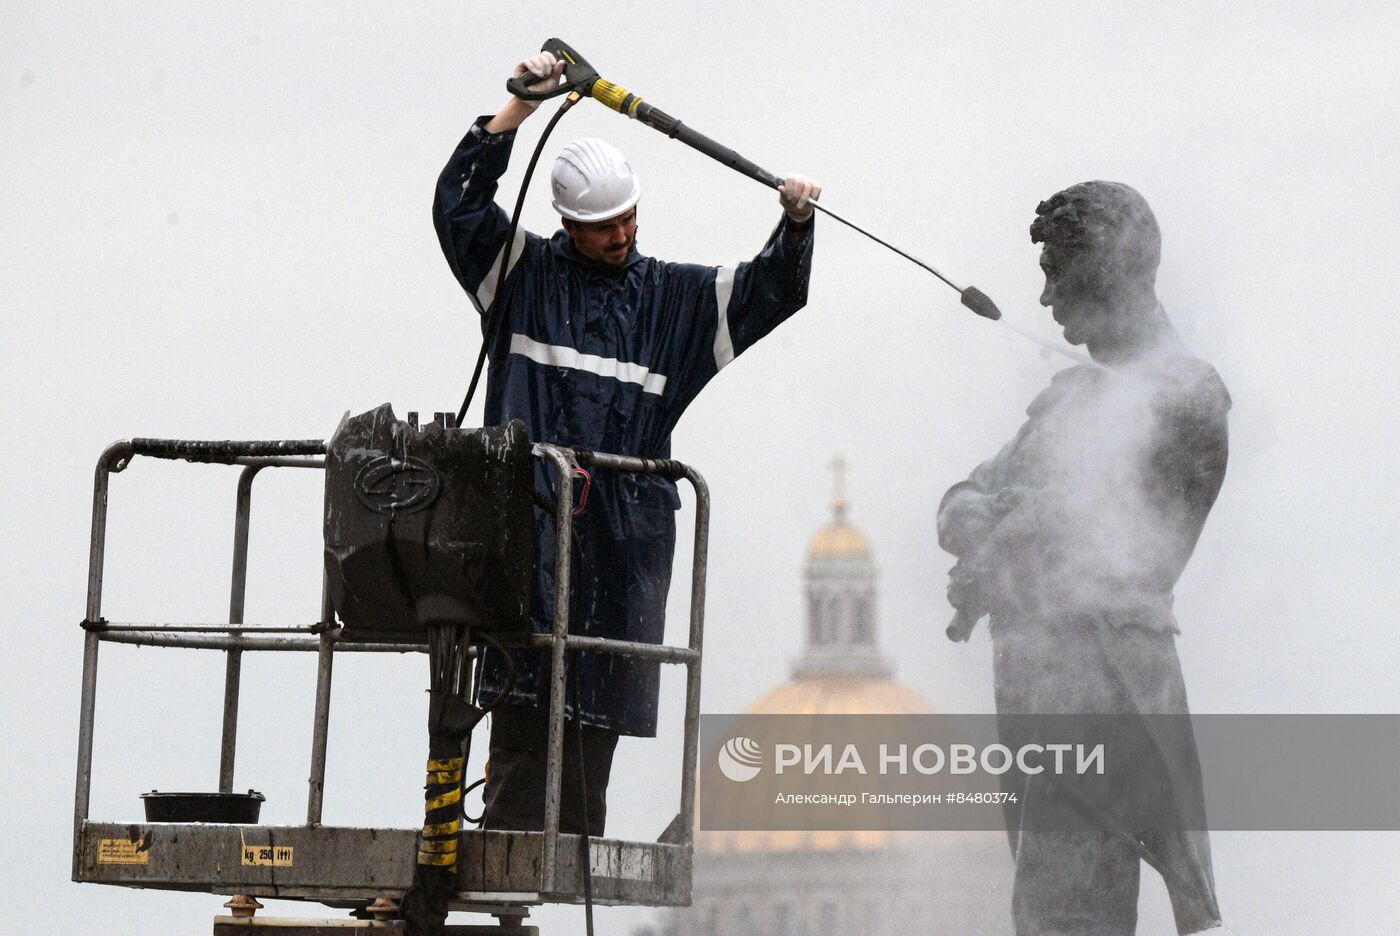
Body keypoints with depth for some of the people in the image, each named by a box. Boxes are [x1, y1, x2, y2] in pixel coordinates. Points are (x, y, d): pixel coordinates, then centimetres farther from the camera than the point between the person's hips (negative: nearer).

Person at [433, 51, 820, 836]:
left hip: (626, 523, 2)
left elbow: (770, 292, 15)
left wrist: (796, 224, -5)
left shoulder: (674, 298, 18)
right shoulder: (525, 272, 11)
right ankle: (511, 834, -12)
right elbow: (459, 204, 1)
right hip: (533, 505, -2)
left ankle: (576, 845, 3)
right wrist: (521, 108, -5)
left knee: (600, 695, 0)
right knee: (524, 677, -11)